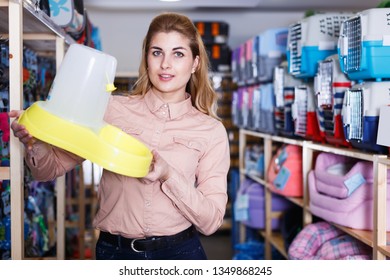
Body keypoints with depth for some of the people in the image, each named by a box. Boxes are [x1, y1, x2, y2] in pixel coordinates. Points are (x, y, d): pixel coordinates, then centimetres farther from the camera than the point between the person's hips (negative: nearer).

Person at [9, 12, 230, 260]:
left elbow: (211, 221, -7)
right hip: (113, 251, 1)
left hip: (180, 252, -1)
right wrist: (35, 144, -21)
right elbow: (53, 167, 1)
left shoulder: (212, 131, -5)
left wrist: (169, 176, -23)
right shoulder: (113, 109, -3)